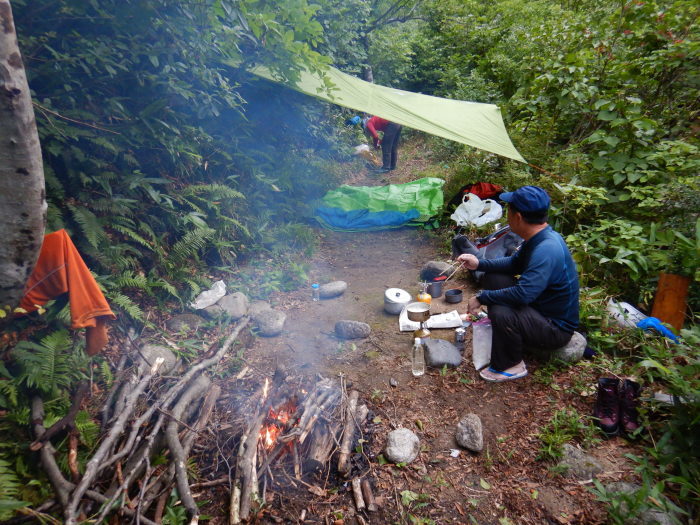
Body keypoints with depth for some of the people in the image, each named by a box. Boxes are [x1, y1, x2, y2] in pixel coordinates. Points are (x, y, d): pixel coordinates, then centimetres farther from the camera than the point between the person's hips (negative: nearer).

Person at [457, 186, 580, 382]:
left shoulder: (547, 250, -32)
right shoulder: (538, 239, -1)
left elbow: (523, 294, -37)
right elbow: (514, 263, 13)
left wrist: (481, 297, -25)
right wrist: (479, 264, 0)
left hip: (556, 328, -9)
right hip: (539, 306, 10)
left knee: (501, 312, -33)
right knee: (494, 278, 8)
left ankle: (511, 366, -6)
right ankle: (500, 335, 18)